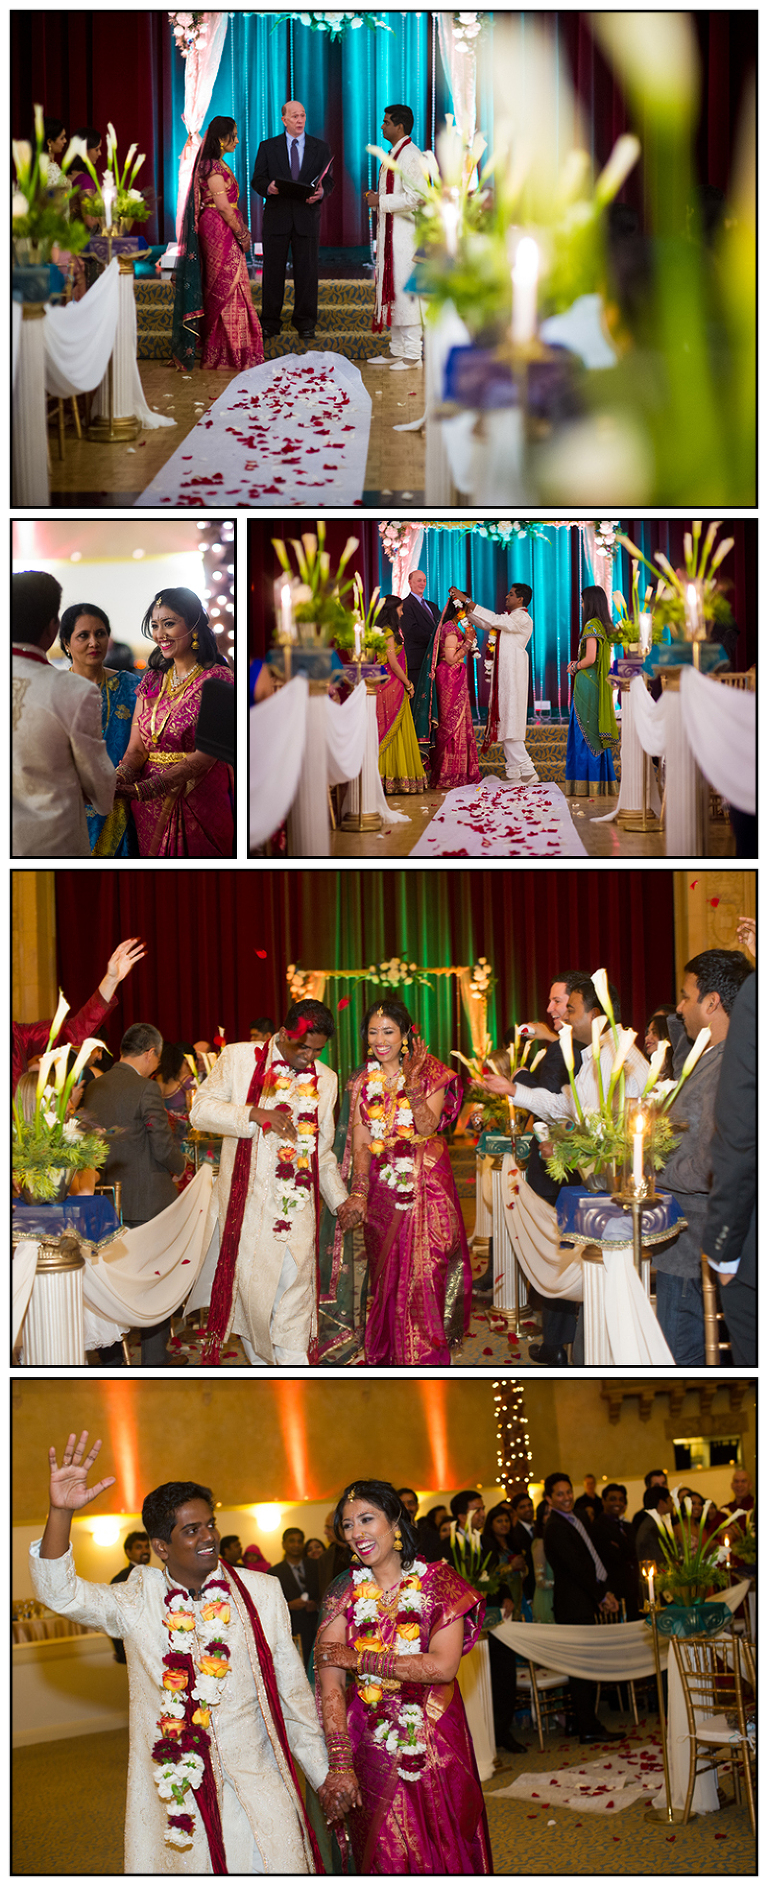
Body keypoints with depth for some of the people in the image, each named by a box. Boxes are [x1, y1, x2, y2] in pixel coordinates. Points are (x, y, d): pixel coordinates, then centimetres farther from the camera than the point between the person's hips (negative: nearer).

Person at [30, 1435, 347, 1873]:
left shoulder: (261, 1593, 1)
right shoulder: (138, 1599, -1)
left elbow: (292, 1692, 7)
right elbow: (61, 1593, -14)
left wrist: (323, 1773, 10)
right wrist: (61, 1512, -28)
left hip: (257, 1787, 1)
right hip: (173, 1790, 0)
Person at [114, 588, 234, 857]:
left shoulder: (218, 679, -7)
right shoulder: (152, 681, 11)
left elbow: (208, 752, -18)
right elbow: (136, 748, 2)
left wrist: (145, 789, -28)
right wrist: (118, 781, -21)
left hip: (201, 804, -5)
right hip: (152, 811, 5)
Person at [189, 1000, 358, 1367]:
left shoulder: (325, 1079, 13)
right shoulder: (239, 1059, 1)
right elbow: (201, 1109, -3)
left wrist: (340, 1200, 8)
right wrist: (255, 1114, -16)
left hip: (299, 1207, 2)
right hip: (249, 1202, -2)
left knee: (296, 1287, -3)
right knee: (251, 1285, 0)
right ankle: (261, 1362, 17)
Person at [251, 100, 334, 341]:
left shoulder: (321, 148, 10)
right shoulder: (267, 147, 8)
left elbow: (328, 181, 6)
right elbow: (257, 180, 4)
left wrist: (321, 192, -17)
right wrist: (268, 187, -19)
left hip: (307, 216, 0)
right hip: (276, 216, 0)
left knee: (306, 271, 2)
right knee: (273, 271, 1)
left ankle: (305, 323, 11)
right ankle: (269, 323, 8)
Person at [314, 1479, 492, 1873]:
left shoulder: (438, 1582, -4)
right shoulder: (343, 1593, 0)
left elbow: (443, 1666, -15)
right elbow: (329, 1683, -9)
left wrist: (361, 1659, -12)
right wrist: (340, 1762, -19)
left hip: (434, 1746, -1)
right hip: (370, 1749, 1)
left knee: (446, 1856, 9)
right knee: (386, 1860, 8)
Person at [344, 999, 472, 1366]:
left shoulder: (430, 1072, 1)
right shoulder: (363, 1081, 10)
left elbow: (428, 1126, -12)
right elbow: (360, 1143, 5)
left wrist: (412, 1082, -22)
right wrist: (358, 1193, -6)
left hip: (426, 1184, -3)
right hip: (383, 1187, 3)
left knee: (424, 1273, -9)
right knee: (386, 1276, 7)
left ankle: (427, 1357, -3)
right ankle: (386, 1354, 18)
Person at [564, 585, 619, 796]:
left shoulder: (592, 625, -13)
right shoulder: (605, 626, 13)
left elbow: (590, 658, -20)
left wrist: (575, 667, -3)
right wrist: (577, 663, 14)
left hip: (587, 683, -9)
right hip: (599, 684, 9)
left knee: (585, 733, -6)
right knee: (596, 733, 12)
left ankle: (585, 786, -6)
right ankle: (603, 781, 14)